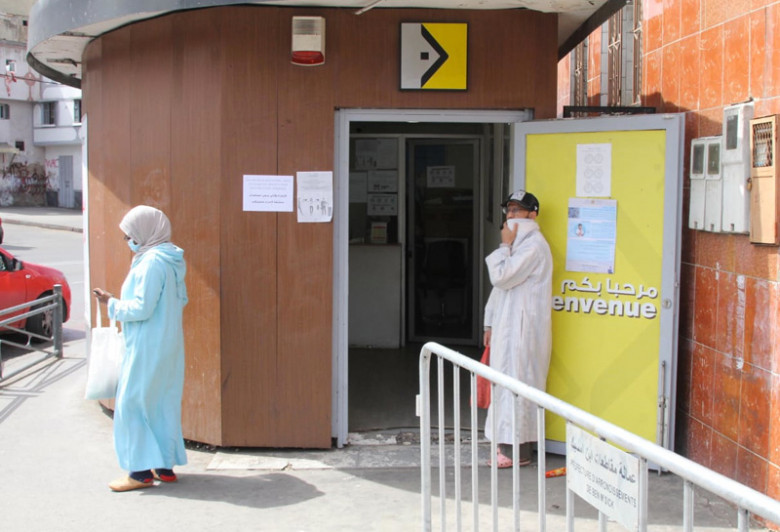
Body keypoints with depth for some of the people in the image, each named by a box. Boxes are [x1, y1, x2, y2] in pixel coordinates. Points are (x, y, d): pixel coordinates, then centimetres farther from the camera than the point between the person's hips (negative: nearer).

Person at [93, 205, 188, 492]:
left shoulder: (152, 263, -20)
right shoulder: (170, 259, 9)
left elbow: (141, 308, -22)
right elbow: (181, 299, 15)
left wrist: (111, 303, -7)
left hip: (148, 348, -10)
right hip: (168, 344, 10)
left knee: (132, 404, 0)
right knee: (163, 403, 14)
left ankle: (142, 470, 4)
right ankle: (166, 465, 21)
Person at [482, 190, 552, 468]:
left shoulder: (534, 244, -14)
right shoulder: (518, 243, 19)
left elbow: (501, 277, -21)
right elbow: (501, 284, 20)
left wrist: (505, 245, -9)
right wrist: (490, 323, 18)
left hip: (523, 326, -10)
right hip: (507, 324, 10)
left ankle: (519, 450, -1)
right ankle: (509, 442, 19)